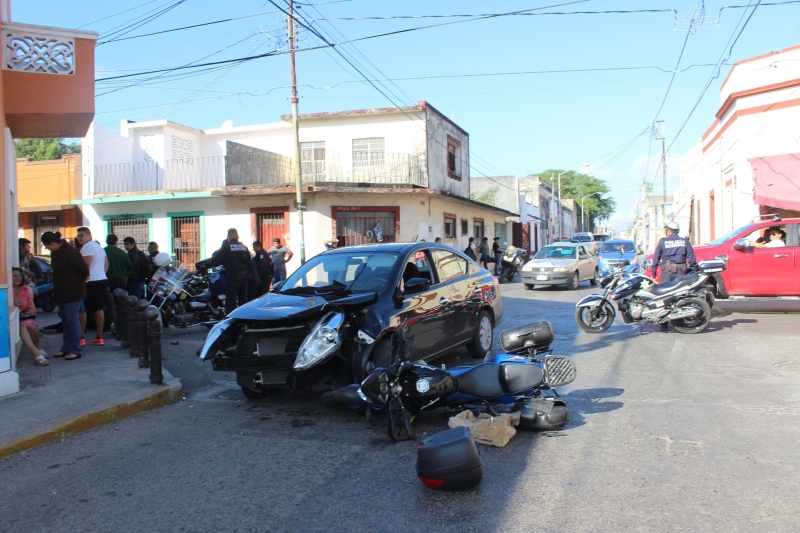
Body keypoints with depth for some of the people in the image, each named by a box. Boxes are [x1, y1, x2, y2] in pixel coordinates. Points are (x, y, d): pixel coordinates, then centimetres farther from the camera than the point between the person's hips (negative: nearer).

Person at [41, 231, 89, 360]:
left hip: (73, 291, -10)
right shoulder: (55, 253, 8)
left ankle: (75, 350, -2)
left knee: (72, 318, -7)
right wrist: (55, 288, 17)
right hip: (62, 291, 10)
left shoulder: (70, 252, -21)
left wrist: (83, 278, 1)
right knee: (65, 319, 14)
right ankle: (66, 348, 22)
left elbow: (83, 268, -17)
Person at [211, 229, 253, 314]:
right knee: (243, 300, 14)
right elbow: (250, 263, 10)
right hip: (244, 277, 6)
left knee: (231, 302, -4)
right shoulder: (244, 247, 10)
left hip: (232, 277, -6)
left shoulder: (226, 247, -7)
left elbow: (215, 261, -8)